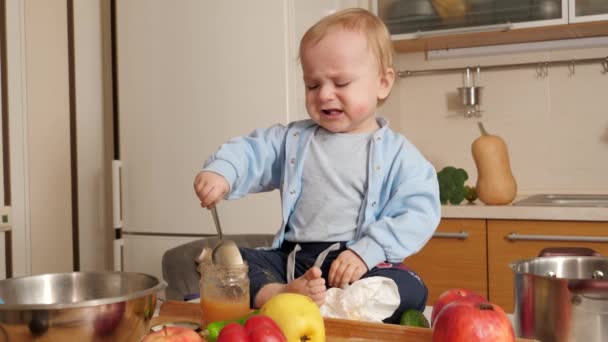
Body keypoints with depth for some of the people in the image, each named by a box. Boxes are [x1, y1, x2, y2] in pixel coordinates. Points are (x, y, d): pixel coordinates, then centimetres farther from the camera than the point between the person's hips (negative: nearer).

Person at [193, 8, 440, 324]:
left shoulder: (397, 154, 0)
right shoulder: (292, 139, 11)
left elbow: (419, 212, -9)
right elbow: (251, 152, 1)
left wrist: (367, 252, -20)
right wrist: (221, 172, -23)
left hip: (354, 264, -3)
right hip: (291, 259, 3)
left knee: (409, 291, -31)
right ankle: (278, 294, -36)